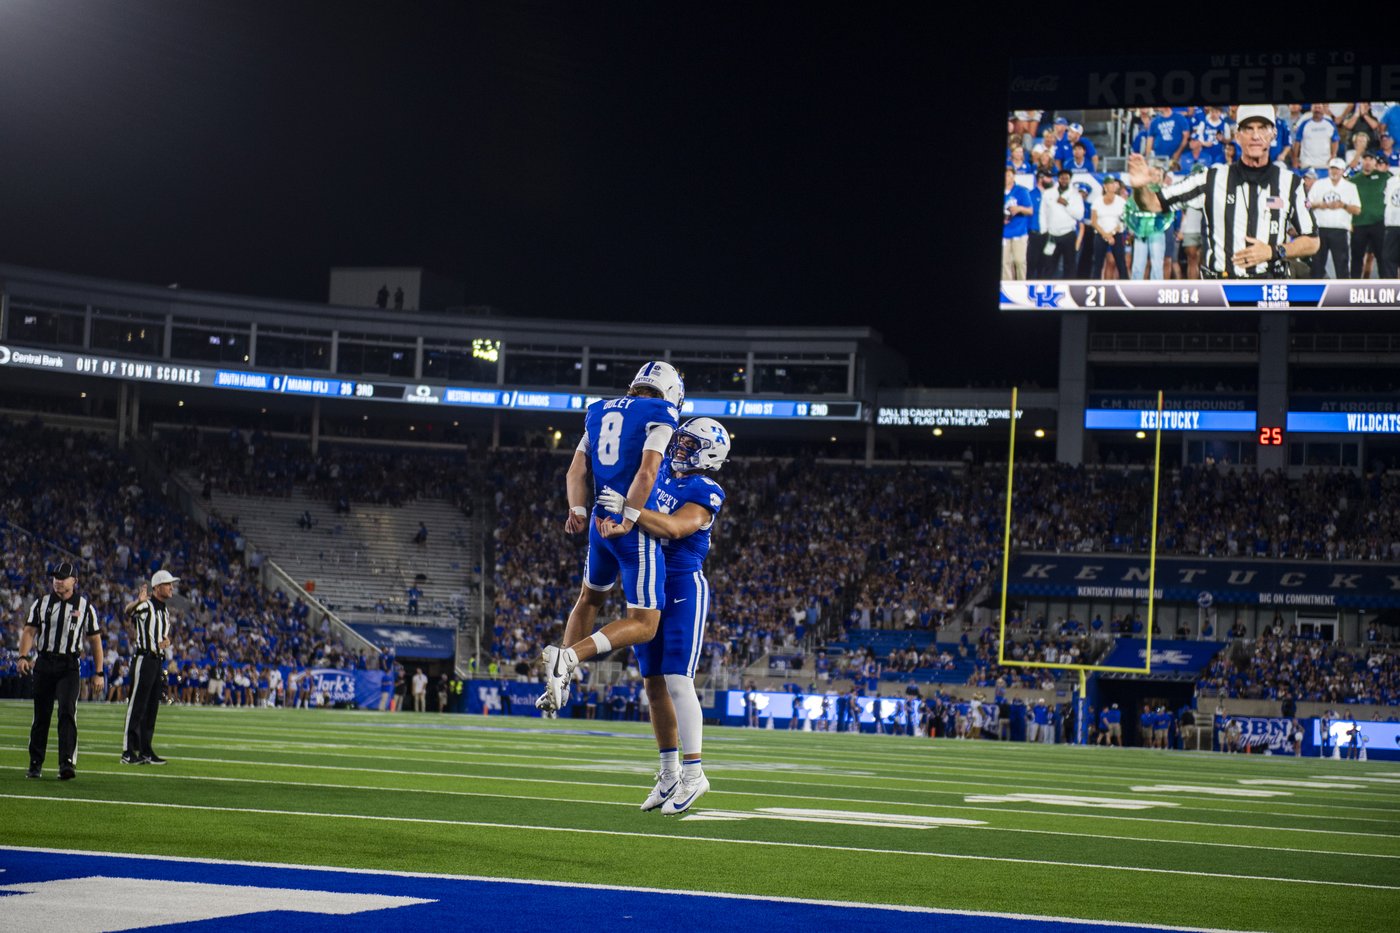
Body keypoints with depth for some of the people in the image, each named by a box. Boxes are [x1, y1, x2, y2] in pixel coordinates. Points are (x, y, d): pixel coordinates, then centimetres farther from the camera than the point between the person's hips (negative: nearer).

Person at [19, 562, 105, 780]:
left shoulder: (85, 607, 4)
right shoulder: (41, 603, 7)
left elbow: (95, 641, 7)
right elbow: (29, 631, 2)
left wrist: (98, 673, 2)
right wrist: (23, 657, -15)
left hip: (69, 666, -2)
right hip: (44, 663, 2)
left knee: (67, 712, -16)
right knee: (41, 715, 7)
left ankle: (67, 763, -21)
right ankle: (35, 764, 17)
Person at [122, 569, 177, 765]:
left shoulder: (165, 609, 17)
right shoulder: (146, 605, -10)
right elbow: (128, 611, -30)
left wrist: (167, 640, 2)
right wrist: (138, 601, -54)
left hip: (157, 659, 9)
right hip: (143, 659, -9)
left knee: (152, 708, 11)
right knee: (137, 706, -8)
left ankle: (145, 750, 18)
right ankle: (128, 752, -7)